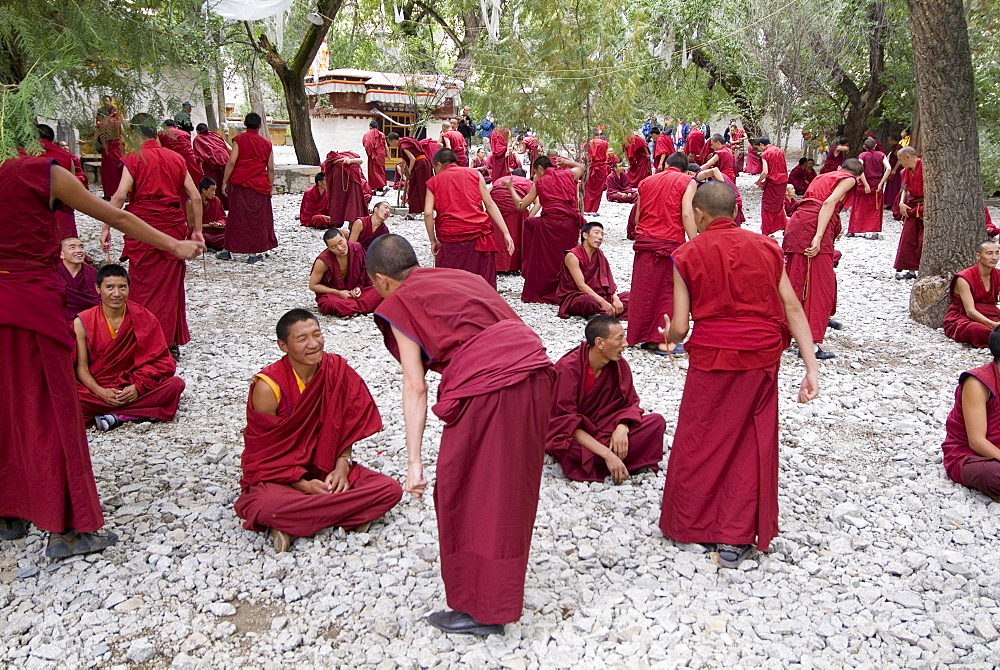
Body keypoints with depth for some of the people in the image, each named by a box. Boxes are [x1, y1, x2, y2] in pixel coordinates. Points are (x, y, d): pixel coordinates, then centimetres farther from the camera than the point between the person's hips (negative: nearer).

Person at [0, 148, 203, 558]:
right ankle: (67, 528, 9)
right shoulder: (46, 174, -7)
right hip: (33, 303, -5)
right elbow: (117, 218, 0)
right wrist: (176, 246, 10)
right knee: (50, 413, 2)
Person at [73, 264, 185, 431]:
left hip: (131, 389, 1)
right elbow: (81, 367, -2)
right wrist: (100, 392, -21)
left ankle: (115, 416, -25)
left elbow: (162, 361, -1)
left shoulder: (144, 318, 1)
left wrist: (138, 386, -17)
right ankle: (136, 413, -26)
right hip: (95, 390, -1)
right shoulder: (82, 323, -1)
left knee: (176, 384, -24)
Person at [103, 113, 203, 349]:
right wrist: (197, 230, 14)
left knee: (143, 287, 4)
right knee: (171, 286, 11)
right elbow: (195, 197, 8)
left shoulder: (134, 157, -3)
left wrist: (106, 227, -10)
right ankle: (171, 343, 17)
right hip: (174, 229, 4)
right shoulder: (176, 158, 10)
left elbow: (120, 195, -14)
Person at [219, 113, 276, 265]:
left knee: (237, 217, 7)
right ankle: (253, 253, 5)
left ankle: (229, 251, 13)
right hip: (260, 187, 1)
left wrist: (224, 182, -3)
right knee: (257, 218, 5)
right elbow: (271, 169, 5)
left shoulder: (239, 140, -1)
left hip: (240, 185, -1)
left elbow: (231, 162, -8)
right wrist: (270, 187, 14)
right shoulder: (266, 143, 6)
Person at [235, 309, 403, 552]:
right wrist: (302, 484, -21)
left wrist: (342, 466, -13)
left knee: (391, 489, -18)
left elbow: (347, 427, 4)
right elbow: (262, 451, -10)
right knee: (268, 506, -39)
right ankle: (346, 515, -18)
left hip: (328, 468, 5)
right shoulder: (269, 386, -16)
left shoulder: (338, 370, -5)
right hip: (278, 474, -5)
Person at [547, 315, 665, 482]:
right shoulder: (567, 368, -22)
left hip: (603, 428, 5)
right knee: (573, 450, -40)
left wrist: (622, 428, -23)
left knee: (657, 422, -13)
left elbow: (630, 403, 1)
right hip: (573, 436, -5)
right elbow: (566, 423, -24)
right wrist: (607, 454, -31)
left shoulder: (619, 365, -6)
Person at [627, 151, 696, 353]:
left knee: (643, 290, 10)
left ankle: (641, 336, 16)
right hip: (670, 243, -4)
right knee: (668, 291, 3)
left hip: (643, 242, 4)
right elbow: (687, 214, -12)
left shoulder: (646, 182, 16)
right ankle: (662, 341, 4)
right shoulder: (687, 182, 2)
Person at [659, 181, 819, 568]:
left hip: (711, 358, -2)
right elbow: (793, 309, -1)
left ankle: (688, 525, 28)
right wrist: (811, 368, -1)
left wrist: (669, 337, 18)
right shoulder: (765, 247, 5)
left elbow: (679, 328, -6)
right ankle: (736, 537, 17)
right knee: (751, 444, 11)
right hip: (762, 359, 3)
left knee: (699, 443, 13)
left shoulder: (687, 255, -3)